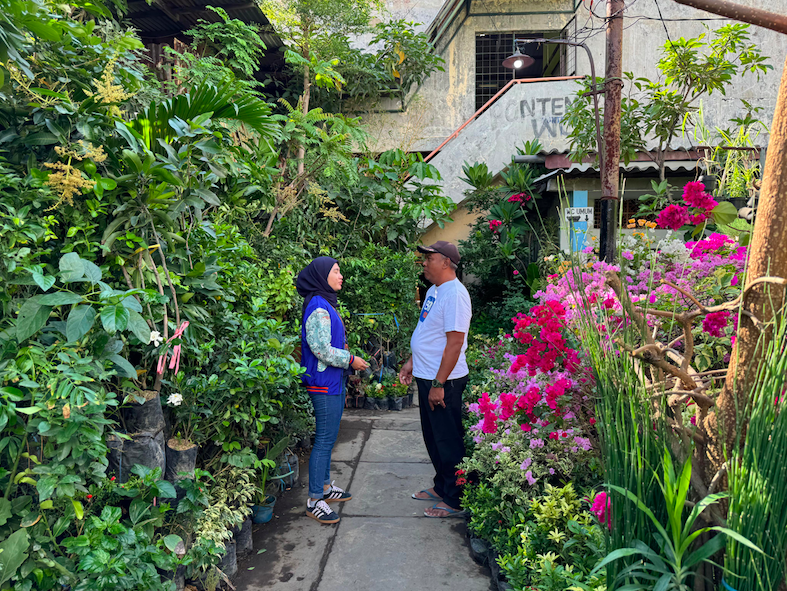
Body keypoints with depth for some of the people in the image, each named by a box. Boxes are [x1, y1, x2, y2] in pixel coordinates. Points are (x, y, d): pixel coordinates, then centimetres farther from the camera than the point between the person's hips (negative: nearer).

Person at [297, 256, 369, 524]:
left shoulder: (326, 305, 14)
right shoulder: (318, 308, -18)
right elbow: (322, 349, -22)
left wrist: (346, 353, 11)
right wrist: (351, 360, -13)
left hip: (333, 382, 10)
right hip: (324, 384, -10)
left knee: (328, 438, 18)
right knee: (324, 440, -3)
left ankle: (325, 486, 31)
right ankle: (314, 501, 7)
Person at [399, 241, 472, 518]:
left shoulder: (455, 294, -21)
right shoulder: (434, 290, 11)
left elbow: (455, 342, -24)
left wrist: (438, 384, -23)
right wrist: (412, 362, 19)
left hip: (444, 381, -10)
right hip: (426, 376, 10)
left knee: (448, 441, 3)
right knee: (433, 437, 20)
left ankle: (455, 501, 17)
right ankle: (441, 487, 37)